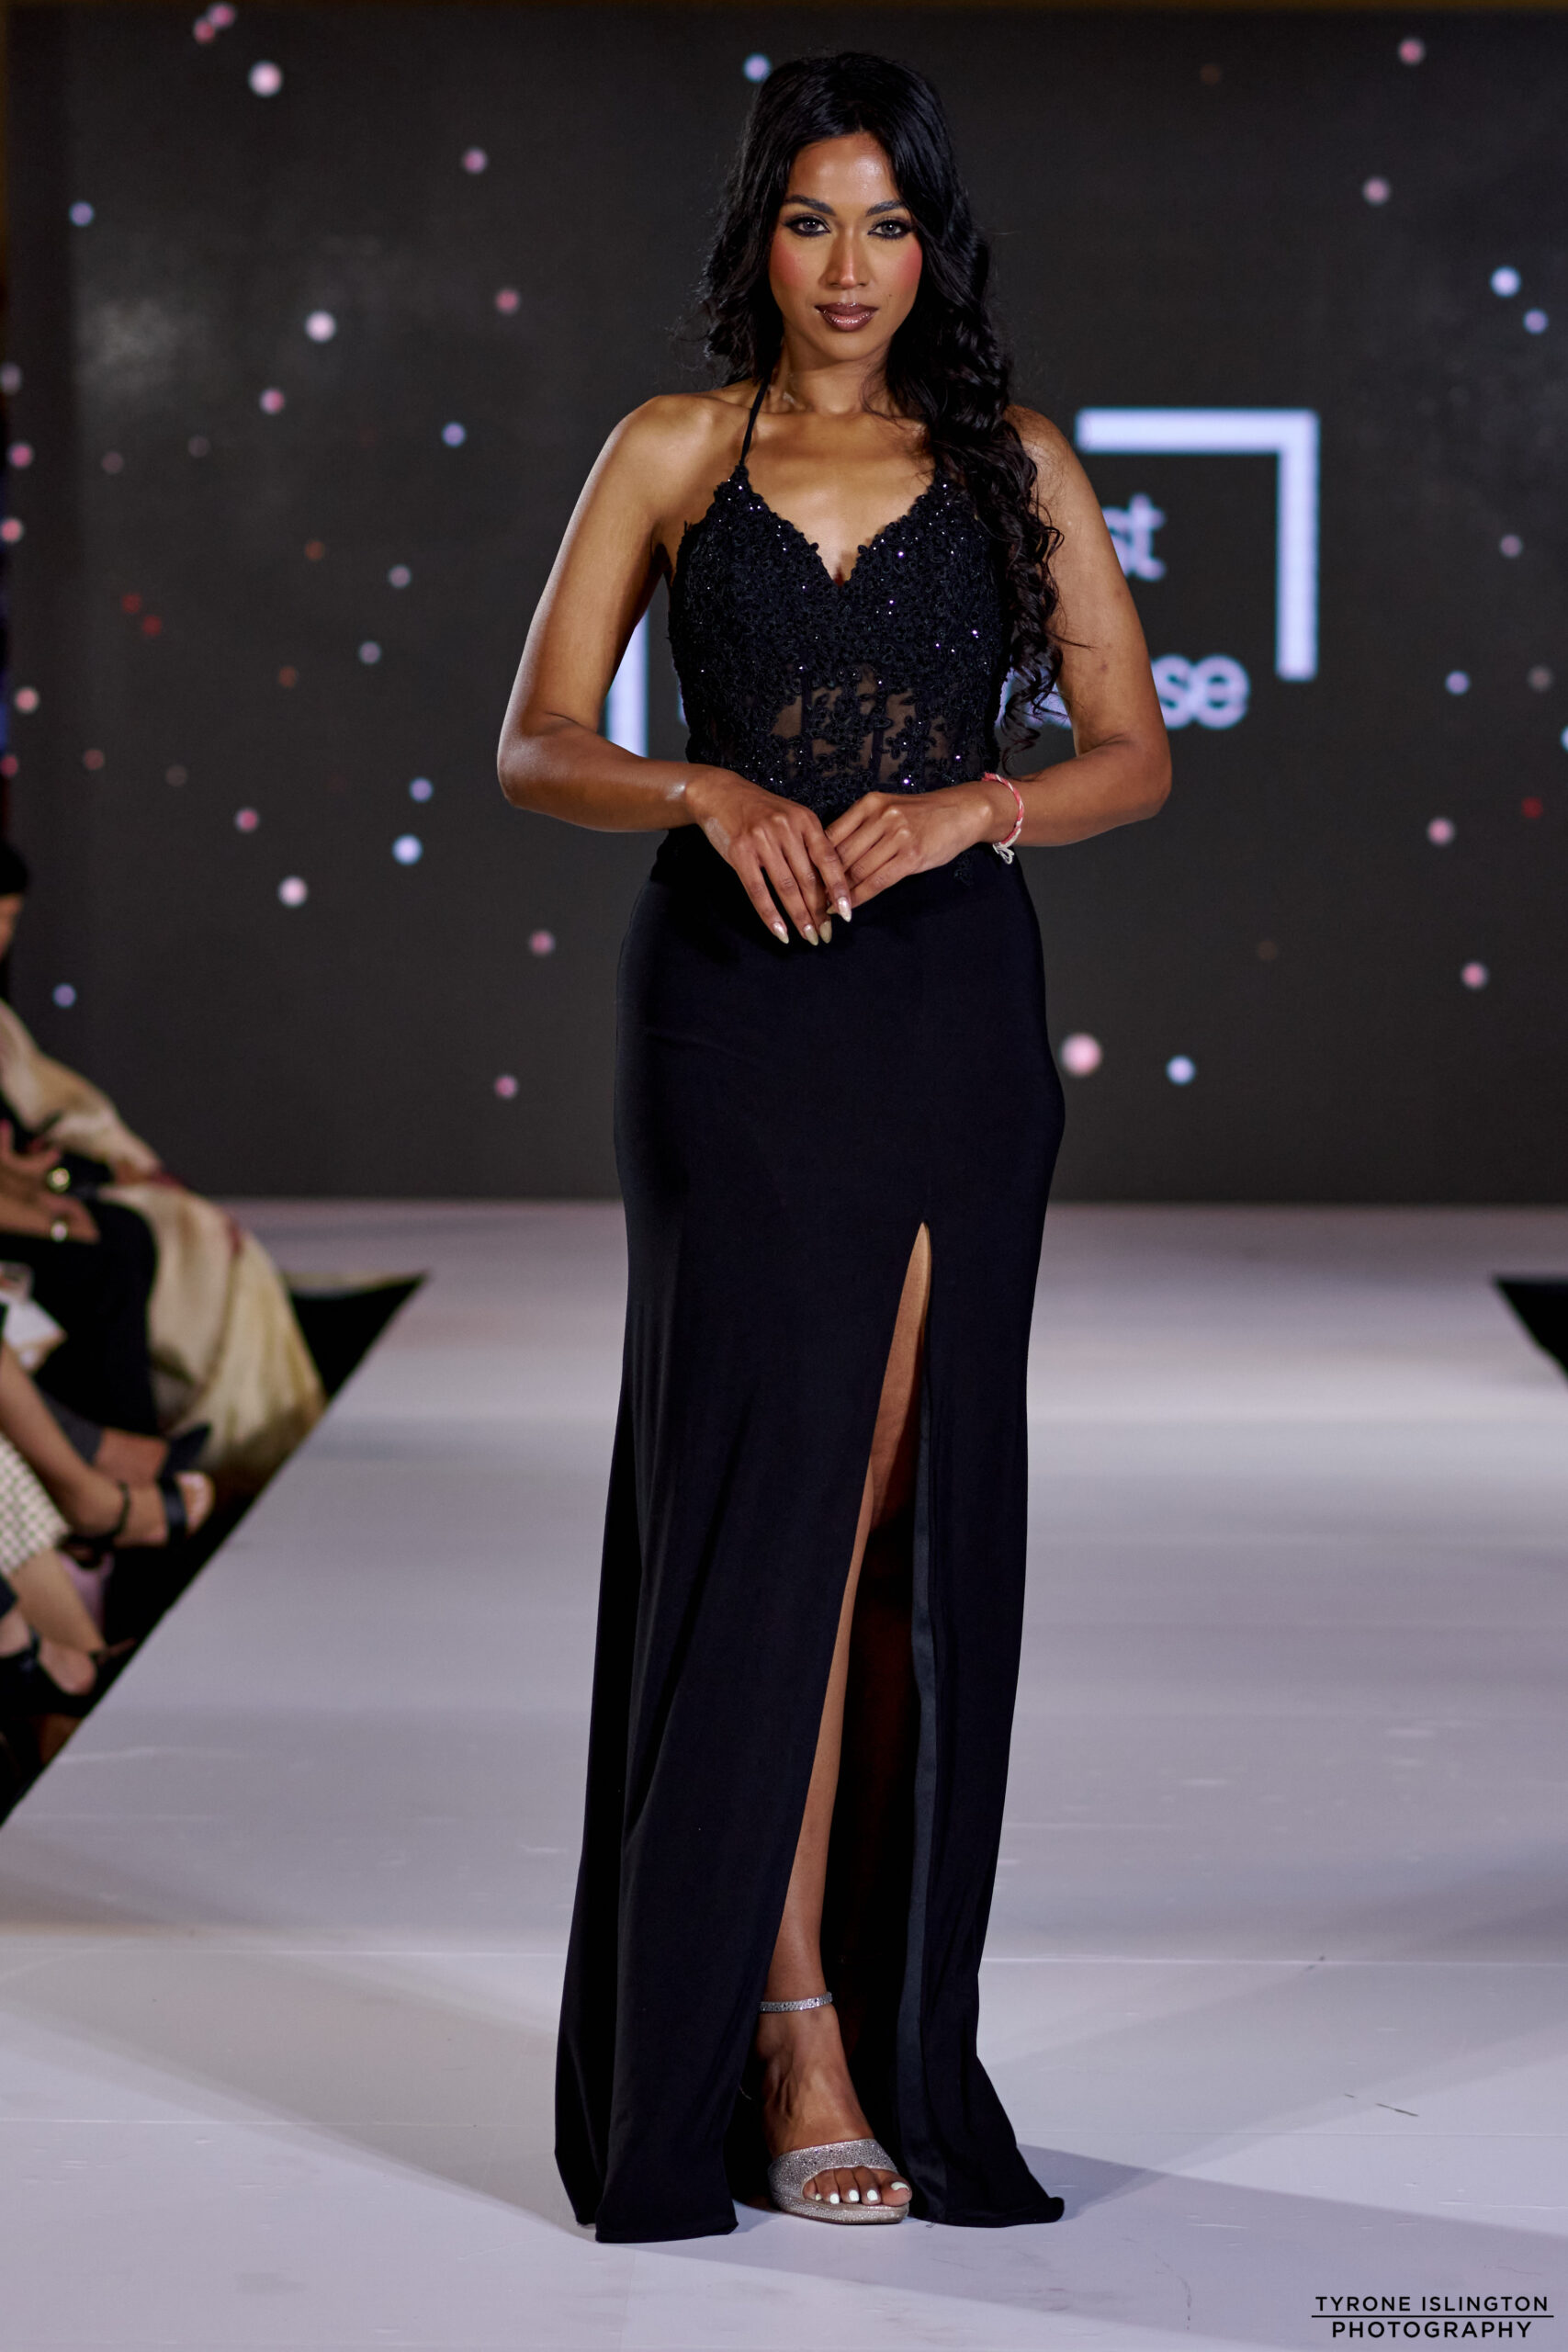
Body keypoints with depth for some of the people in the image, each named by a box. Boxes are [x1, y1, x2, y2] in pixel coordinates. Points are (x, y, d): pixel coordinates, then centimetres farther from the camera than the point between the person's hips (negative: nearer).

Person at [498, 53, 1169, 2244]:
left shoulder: (1013, 462, 8)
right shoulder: (671, 456, 6)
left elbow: (1135, 752, 6)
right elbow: (535, 745, 3)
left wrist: (976, 805, -13)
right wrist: (705, 790, -16)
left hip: (949, 1012, 1)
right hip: (736, 1005, -1)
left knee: (908, 1506, 2)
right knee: (769, 1487, -7)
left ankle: (890, 2015, 12)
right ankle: (791, 2032, -3)